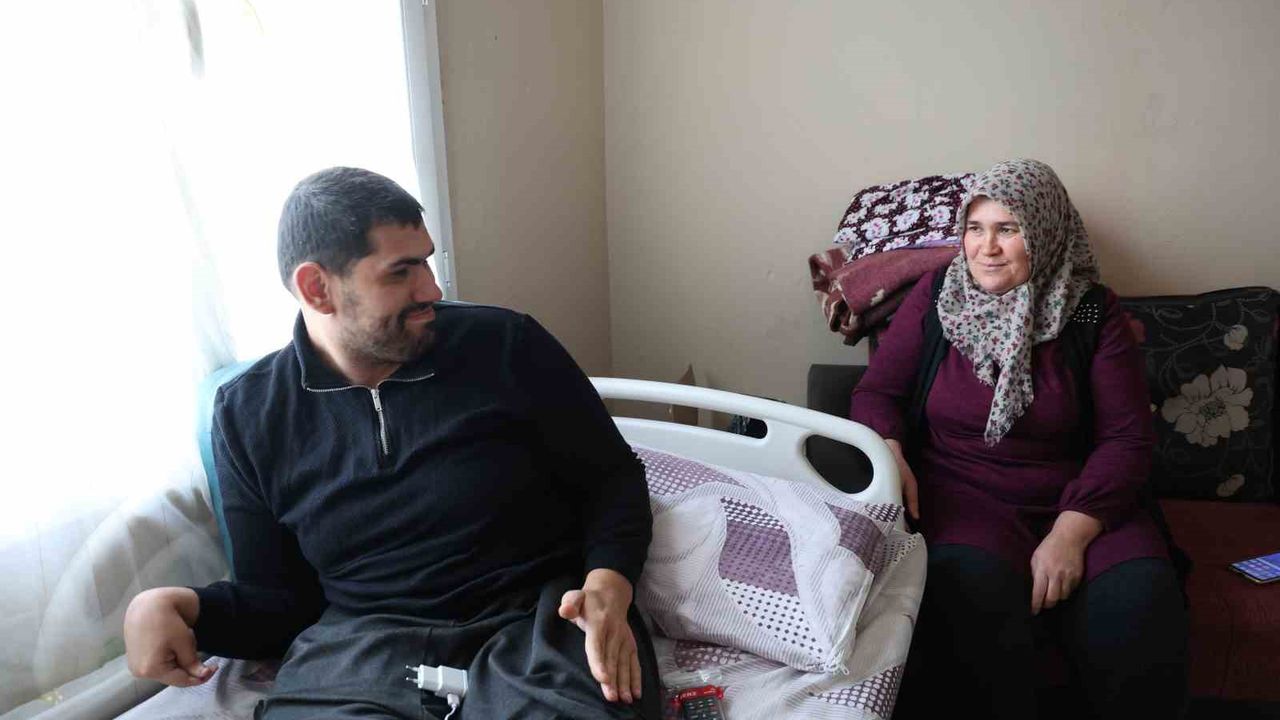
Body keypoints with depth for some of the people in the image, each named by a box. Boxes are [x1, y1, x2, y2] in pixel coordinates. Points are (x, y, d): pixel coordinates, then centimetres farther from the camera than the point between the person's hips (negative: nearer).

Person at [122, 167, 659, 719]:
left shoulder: (507, 345, 2)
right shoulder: (248, 414, 8)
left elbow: (613, 477, 7)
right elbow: (274, 600, 13)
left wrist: (608, 587, -12)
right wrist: (178, 606, -8)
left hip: (538, 619, 0)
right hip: (362, 644, 1)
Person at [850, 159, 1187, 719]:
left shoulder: (1094, 312, 2)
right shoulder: (936, 294, 5)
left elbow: (1126, 437, -3)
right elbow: (877, 391, 6)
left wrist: (1071, 532, -17)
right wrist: (890, 451, -18)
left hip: (1075, 500, 1)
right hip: (957, 491, 0)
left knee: (1140, 604, -27)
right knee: (973, 587, -32)